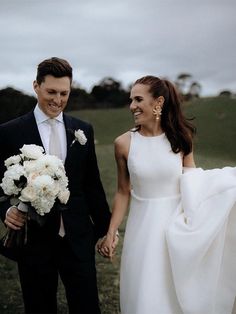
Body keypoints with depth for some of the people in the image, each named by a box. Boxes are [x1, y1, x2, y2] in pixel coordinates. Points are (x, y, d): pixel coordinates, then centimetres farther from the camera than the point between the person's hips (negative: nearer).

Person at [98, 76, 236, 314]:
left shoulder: (180, 138, -4)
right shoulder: (124, 143, -6)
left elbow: (193, 180, 5)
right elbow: (123, 192, 2)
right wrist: (110, 234, 1)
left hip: (177, 227, 1)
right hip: (143, 228, 0)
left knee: (178, 294, 14)